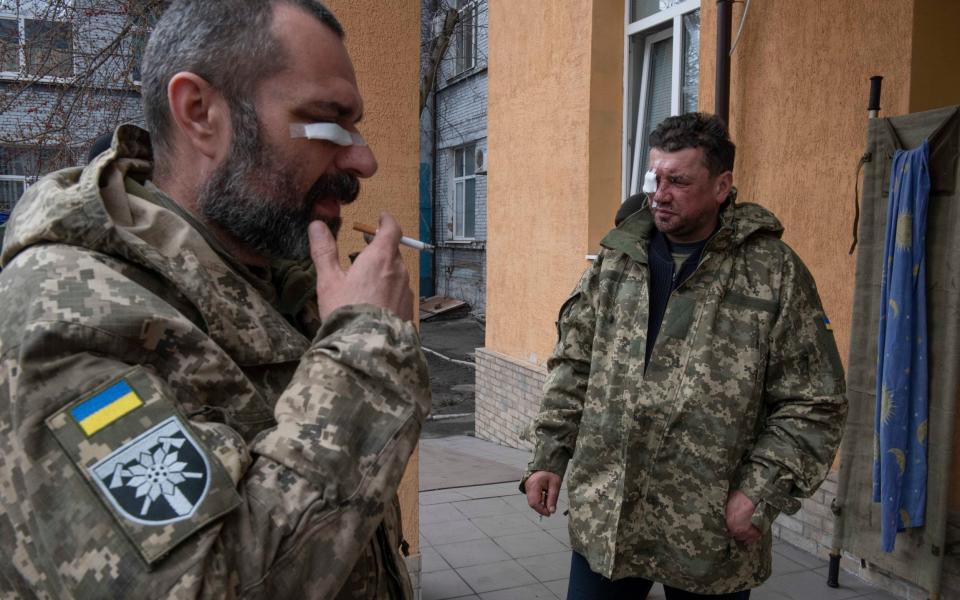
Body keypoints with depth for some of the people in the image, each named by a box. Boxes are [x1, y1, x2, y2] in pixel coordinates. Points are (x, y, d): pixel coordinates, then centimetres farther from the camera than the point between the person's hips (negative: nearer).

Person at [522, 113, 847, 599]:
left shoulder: (774, 273, -7)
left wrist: (761, 492, -12)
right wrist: (548, 458, 3)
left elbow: (815, 404, -5)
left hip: (712, 534, -2)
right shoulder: (614, 261, 4)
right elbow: (572, 368, 9)